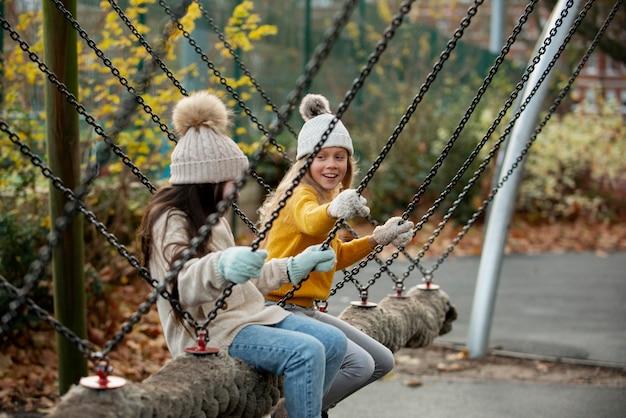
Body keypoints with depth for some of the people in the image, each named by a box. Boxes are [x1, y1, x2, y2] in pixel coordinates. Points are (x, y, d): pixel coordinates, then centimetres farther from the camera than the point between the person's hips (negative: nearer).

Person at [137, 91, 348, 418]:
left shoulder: (212, 217, 18)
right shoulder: (170, 221, -13)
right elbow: (182, 283, -32)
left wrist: (297, 265, 21)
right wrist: (221, 267, -52)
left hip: (246, 314, 9)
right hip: (207, 333, -9)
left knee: (333, 342, -4)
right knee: (305, 352, -26)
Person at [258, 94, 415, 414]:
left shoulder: (324, 196, 14)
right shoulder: (301, 195, -16)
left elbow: (335, 256, 25)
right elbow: (310, 221, -42)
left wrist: (379, 238, 15)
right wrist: (334, 210, -64)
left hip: (305, 310, 10)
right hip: (279, 309, -10)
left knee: (382, 361, 12)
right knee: (359, 364, -23)